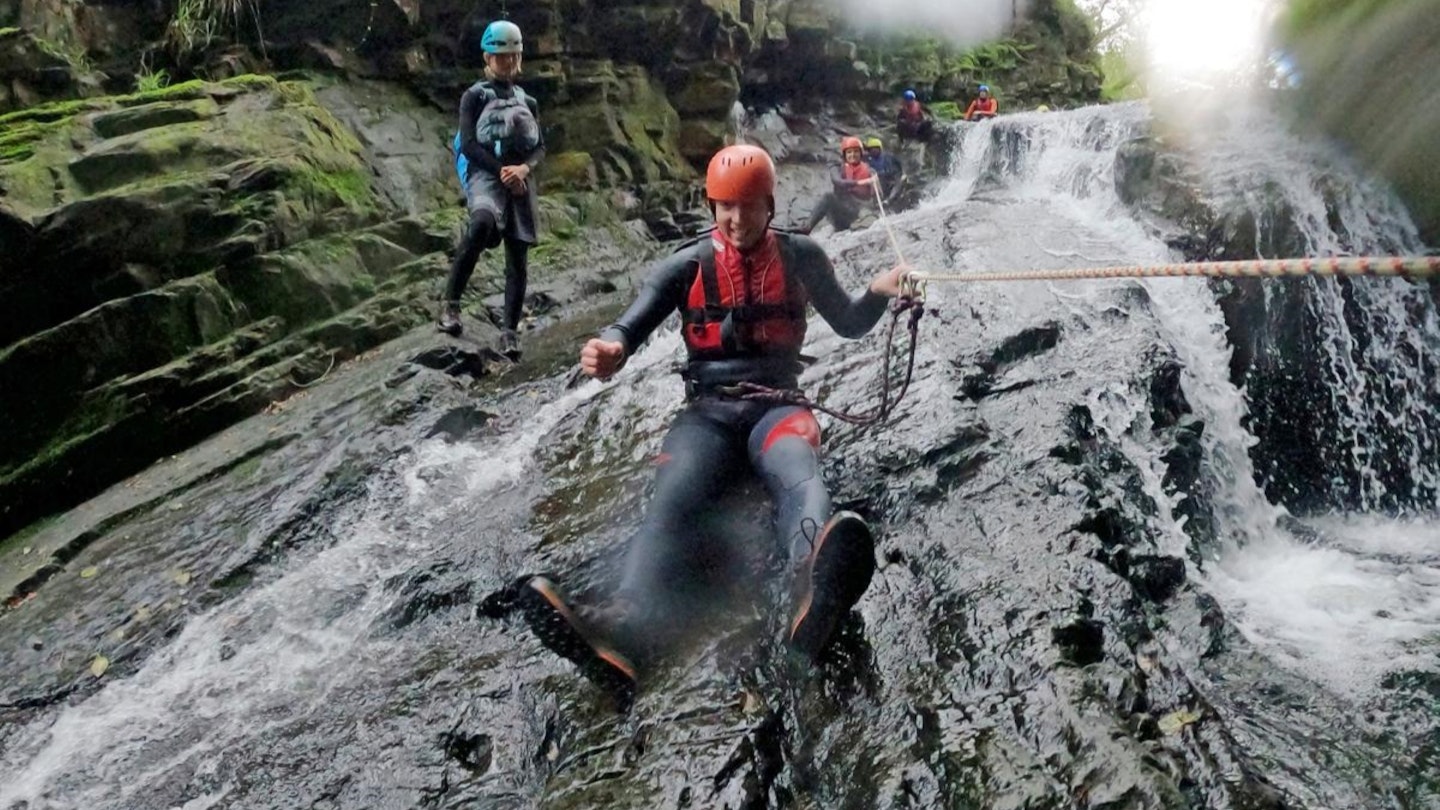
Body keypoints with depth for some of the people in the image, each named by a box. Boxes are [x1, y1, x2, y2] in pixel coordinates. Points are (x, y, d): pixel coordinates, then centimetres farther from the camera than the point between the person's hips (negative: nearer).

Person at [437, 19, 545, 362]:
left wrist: (524, 168, -10)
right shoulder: (474, 96, 8)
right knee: (483, 222, -36)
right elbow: (468, 145, -2)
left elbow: (540, 147, 12)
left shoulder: (527, 101, 21)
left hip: (521, 181, 5)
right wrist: (501, 170, -14)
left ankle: (509, 332, 2)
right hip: (485, 175, -4)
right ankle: (450, 303, -28)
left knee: (518, 259, -4)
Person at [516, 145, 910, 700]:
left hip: (776, 404, 0)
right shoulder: (686, 266, 8)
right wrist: (611, 349, -27)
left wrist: (878, 294, -3)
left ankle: (815, 595, -70)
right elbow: (633, 324, -2)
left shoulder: (801, 257, 10)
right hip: (708, 410, 1)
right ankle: (627, 622, -59)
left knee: (799, 478, -37)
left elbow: (848, 324, 20)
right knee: (672, 500, -31)